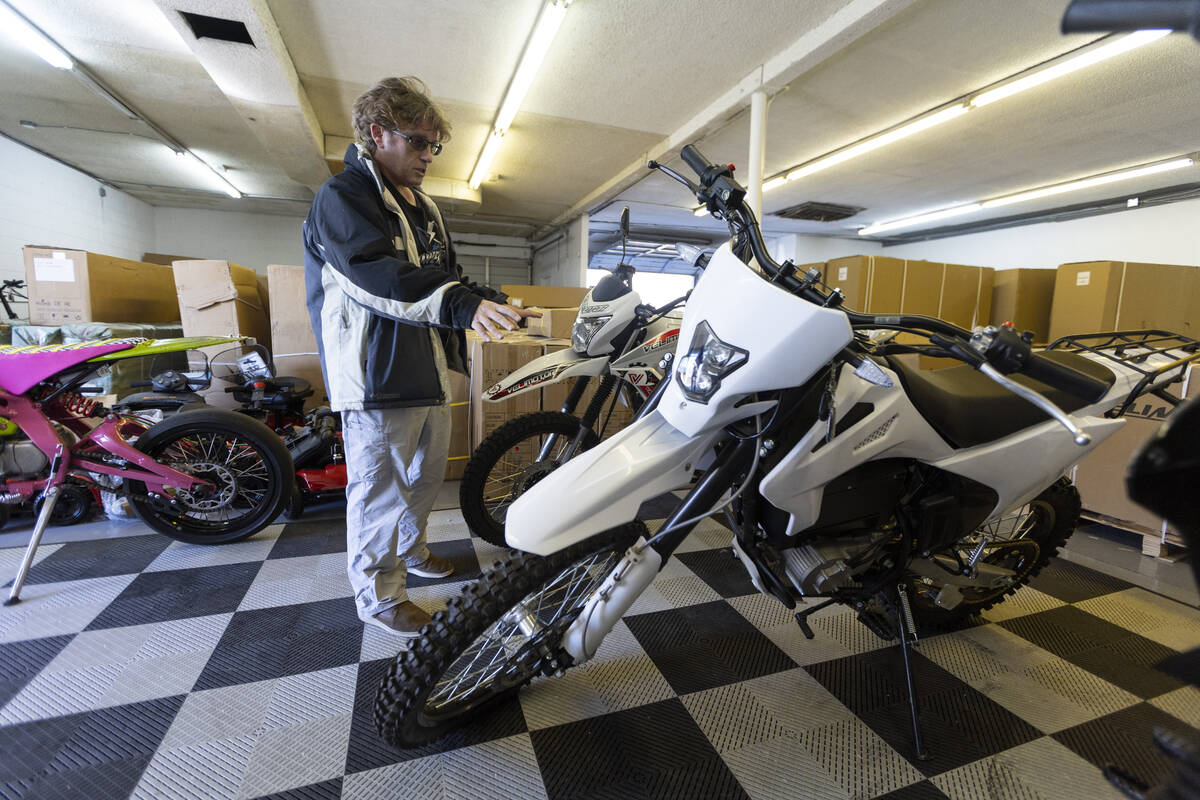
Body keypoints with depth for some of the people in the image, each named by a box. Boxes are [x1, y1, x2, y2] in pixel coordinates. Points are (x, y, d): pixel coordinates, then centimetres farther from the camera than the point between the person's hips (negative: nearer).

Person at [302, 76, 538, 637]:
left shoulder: (423, 208, 22)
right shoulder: (342, 196, -7)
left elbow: (443, 275, 22)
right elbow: (376, 275, -25)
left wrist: (491, 304, 3)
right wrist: (460, 303, -39)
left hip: (429, 370, 9)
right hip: (377, 375, -9)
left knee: (426, 474, 20)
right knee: (380, 486, 1)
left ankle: (410, 551, 43)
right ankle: (377, 595, 21)